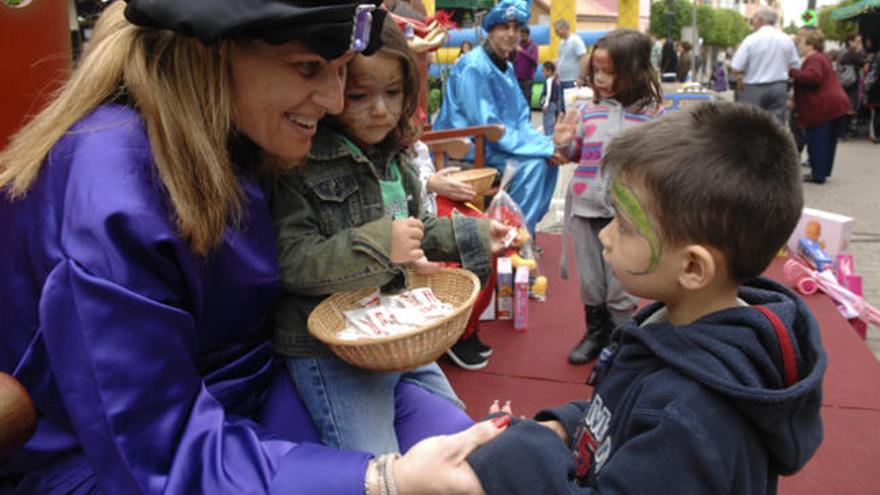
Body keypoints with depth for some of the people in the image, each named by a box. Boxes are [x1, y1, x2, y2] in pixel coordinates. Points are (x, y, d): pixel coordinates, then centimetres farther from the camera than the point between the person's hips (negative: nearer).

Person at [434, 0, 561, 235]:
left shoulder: (506, 68, 11)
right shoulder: (474, 66, -17)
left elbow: (521, 120, 12)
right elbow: (488, 126, -23)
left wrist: (548, 144, -7)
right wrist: (542, 149, -22)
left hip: (490, 145, 9)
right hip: (467, 150, -9)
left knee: (549, 158, 1)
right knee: (532, 164, -22)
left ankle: (526, 227, 10)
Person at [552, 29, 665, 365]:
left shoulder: (653, 114, -3)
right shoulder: (588, 111, 5)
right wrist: (566, 144, -5)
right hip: (585, 207, 3)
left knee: (621, 284, 7)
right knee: (589, 279, 15)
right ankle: (595, 332, 35)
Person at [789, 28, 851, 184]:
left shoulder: (813, 59, -13)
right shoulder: (822, 57, 20)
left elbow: (813, 77, -30)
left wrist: (791, 71, -27)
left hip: (822, 107, -10)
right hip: (836, 104, 10)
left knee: (817, 142, -3)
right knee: (828, 141, 15)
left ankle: (818, 174, 0)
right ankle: (823, 171, 24)